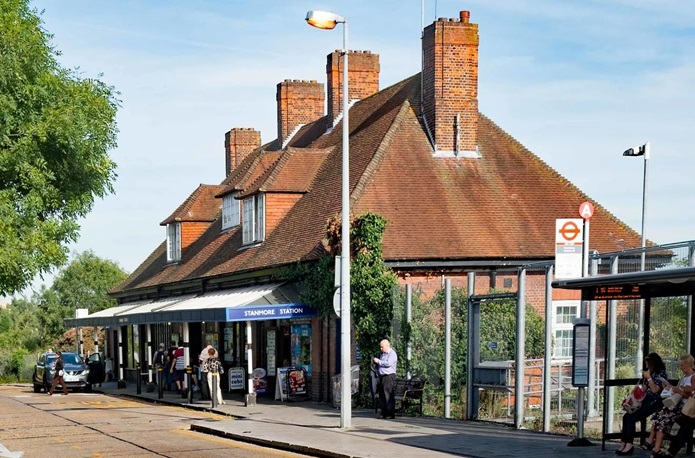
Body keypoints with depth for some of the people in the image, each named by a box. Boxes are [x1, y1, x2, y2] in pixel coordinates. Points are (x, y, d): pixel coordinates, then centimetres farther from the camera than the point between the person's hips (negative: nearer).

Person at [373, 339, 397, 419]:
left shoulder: (392, 354, -5)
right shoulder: (383, 354, 22)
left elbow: (388, 363, -19)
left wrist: (378, 361, -11)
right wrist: (376, 363, 12)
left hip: (389, 376, -9)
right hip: (382, 377, 9)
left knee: (388, 396, -10)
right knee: (382, 396, 7)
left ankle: (391, 414, -9)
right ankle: (384, 413, 11)